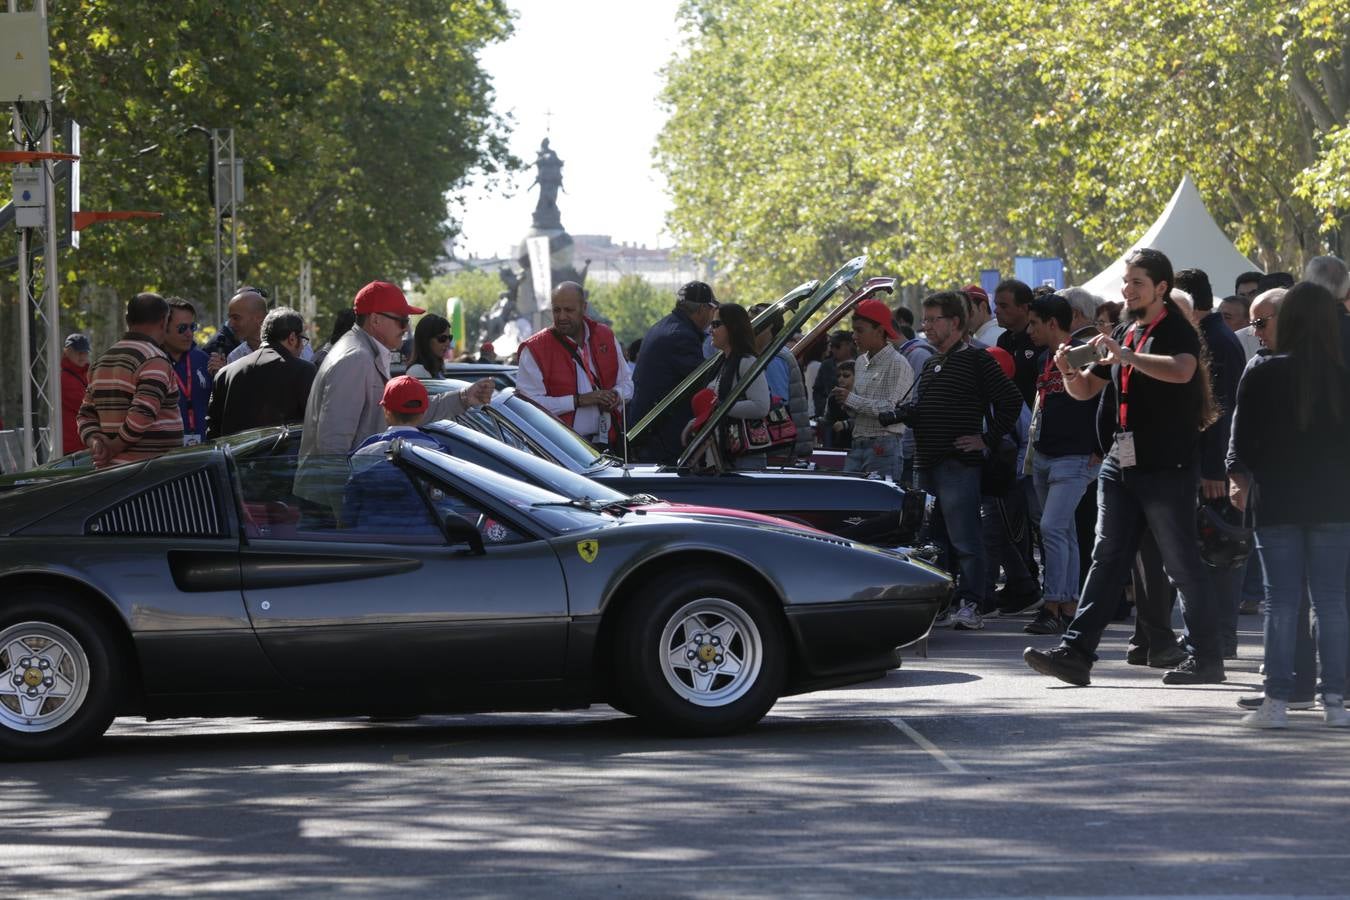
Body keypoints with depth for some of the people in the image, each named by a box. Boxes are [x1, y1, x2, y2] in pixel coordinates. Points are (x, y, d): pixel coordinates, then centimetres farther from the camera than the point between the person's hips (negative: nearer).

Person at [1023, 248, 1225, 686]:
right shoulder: (1123, 334, 16)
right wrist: (1070, 373, -1)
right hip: (1120, 465, 7)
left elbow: (1181, 371, -30)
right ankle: (1076, 653, -3)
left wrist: (1126, 356, -33)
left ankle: (1207, 658, 9)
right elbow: (1086, 390, 21)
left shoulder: (1176, 332, -7)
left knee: (1183, 566, 0)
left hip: (1167, 469, -7)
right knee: (1106, 559, 2)